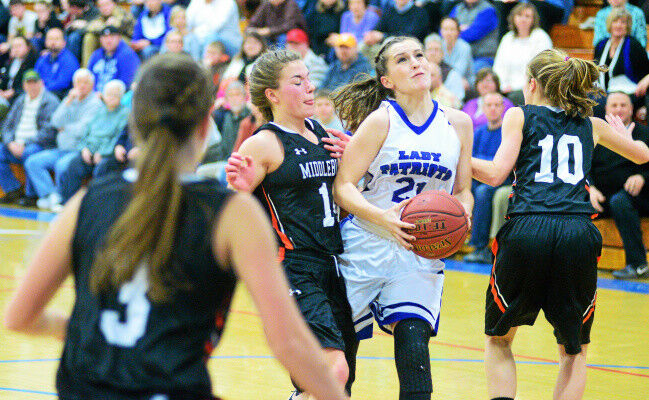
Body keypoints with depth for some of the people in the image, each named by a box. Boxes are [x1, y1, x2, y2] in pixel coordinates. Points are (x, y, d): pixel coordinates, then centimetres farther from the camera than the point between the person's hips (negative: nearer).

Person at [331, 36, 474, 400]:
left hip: (421, 251, 2)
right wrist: (383, 217, -27)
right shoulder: (381, 120, -8)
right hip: (366, 245, -2)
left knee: (413, 340, -16)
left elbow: (463, 190, 13)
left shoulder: (458, 124, 4)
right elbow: (343, 186, -11)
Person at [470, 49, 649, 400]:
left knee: (498, 340, 19)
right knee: (574, 351, 17)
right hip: (578, 232, 2)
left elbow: (495, 174, 0)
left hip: (527, 230, -2)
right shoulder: (590, 124, 23)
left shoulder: (520, 116, 13)